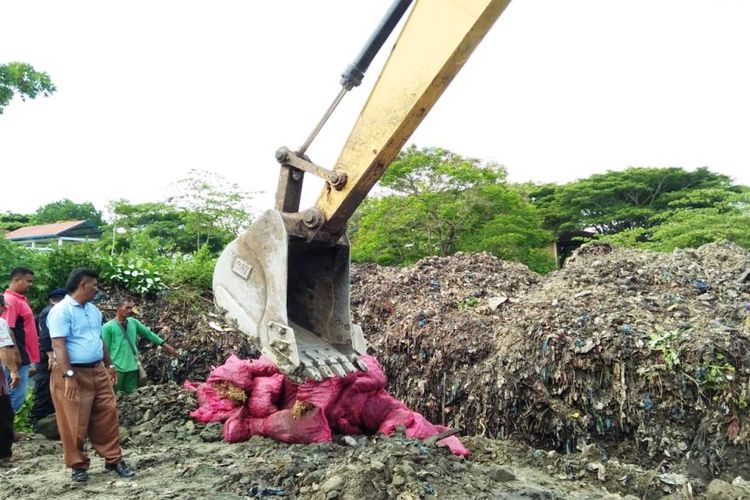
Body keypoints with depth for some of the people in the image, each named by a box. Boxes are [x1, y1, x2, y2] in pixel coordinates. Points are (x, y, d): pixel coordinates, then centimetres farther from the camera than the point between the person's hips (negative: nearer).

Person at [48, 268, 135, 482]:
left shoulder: (93, 310, 13)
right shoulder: (61, 311, -13)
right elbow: (58, 345, -19)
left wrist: (109, 365, 21)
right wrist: (68, 376, -24)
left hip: (97, 371, 7)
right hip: (74, 373, -7)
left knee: (107, 416, 8)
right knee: (75, 423, 3)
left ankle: (114, 459, 18)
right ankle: (78, 465, 19)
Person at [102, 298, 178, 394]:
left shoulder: (133, 322, 10)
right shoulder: (108, 327, -4)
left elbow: (148, 333, 16)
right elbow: (105, 349, -3)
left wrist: (164, 344, 14)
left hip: (133, 368, 5)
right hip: (116, 368, -5)